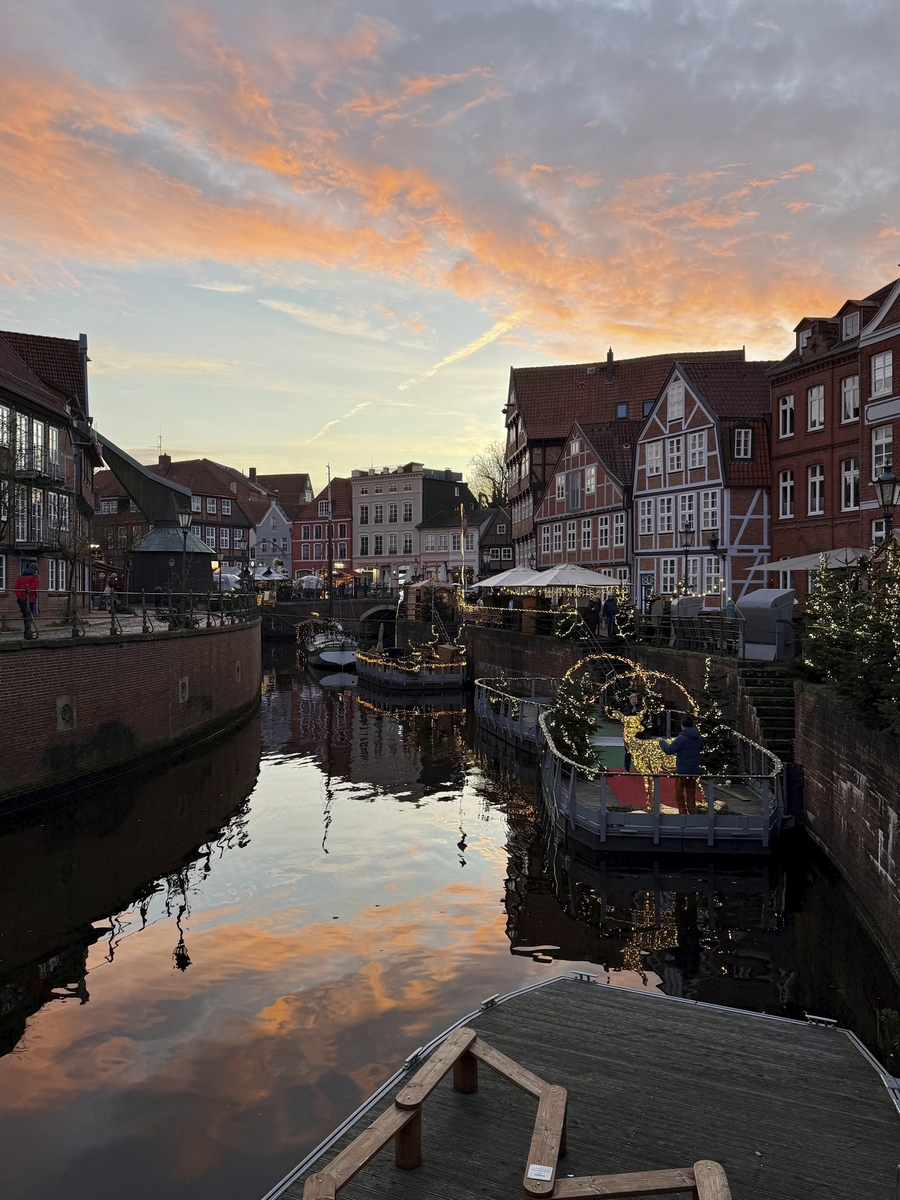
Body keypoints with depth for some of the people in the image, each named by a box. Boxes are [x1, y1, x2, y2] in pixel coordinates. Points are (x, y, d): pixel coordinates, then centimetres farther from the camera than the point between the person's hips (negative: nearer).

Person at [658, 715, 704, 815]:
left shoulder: (681, 738, -16)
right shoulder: (698, 738, 5)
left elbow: (669, 750, -19)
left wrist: (662, 741, -2)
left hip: (682, 771, -6)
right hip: (694, 771, 6)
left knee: (679, 793, 5)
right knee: (691, 794, 12)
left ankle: (683, 812, -1)